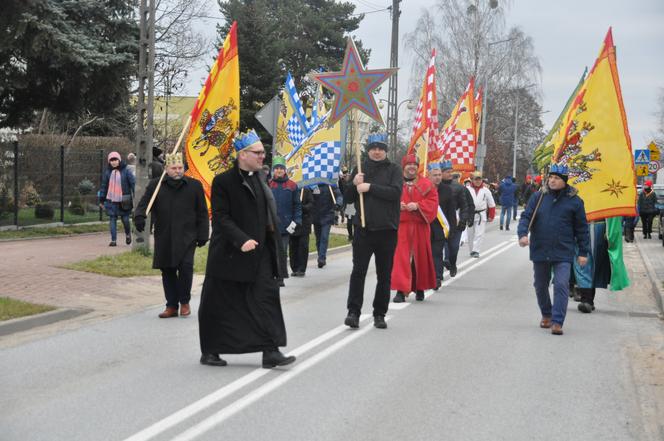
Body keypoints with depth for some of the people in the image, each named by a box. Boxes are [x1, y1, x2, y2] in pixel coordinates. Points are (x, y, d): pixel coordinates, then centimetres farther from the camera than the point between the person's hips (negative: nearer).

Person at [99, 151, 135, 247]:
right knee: (112, 219, -1)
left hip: (123, 201, -2)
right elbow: (104, 186, 11)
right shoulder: (107, 172, 5)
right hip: (111, 200, 2)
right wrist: (101, 200, 11)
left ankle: (128, 234, 29)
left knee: (125, 219, 1)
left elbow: (133, 183, -3)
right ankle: (113, 240, 3)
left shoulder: (126, 171, -3)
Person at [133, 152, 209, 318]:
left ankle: (184, 302, 7)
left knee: (186, 267, -14)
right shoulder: (155, 185, 7)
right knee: (167, 271, 5)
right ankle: (171, 305, 17)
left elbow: (202, 213, 7)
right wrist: (139, 217, -22)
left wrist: (202, 235, 2)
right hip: (164, 238, 2)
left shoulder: (194, 186, 5)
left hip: (186, 237, -2)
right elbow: (144, 203, 0)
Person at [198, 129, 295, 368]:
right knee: (220, 304, 5)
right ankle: (209, 351, 19)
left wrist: (273, 246, 14)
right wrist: (242, 240, -26)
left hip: (260, 252, 6)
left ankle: (270, 351, -4)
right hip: (229, 256, -6)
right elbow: (221, 217, -16)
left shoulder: (259, 178, 11)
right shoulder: (223, 181, -10)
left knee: (266, 298, -4)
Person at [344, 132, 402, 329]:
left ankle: (380, 314, 16)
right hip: (363, 229, 1)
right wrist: (354, 184, -8)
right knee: (358, 271, -6)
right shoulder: (360, 169, 10)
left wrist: (370, 187, -18)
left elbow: (396, 192, -15)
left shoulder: (393, 170, 3)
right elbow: (348, 198, 11)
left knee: (384, 275, 7)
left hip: (387, 230, -1)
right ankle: (353, 312, -3)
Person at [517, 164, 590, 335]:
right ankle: (546, 315, 35)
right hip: (540, 251, 3)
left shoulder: (574, 201, -1)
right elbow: (526, 216, 1)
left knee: (561, 286, -13)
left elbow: (581, 228, 3)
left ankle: (557, 322, -9)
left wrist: (583, 252, 2)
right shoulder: (538, 197, 3)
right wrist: (522, 233, -18)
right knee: (541, 286, 15)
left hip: (563, 252, -3)